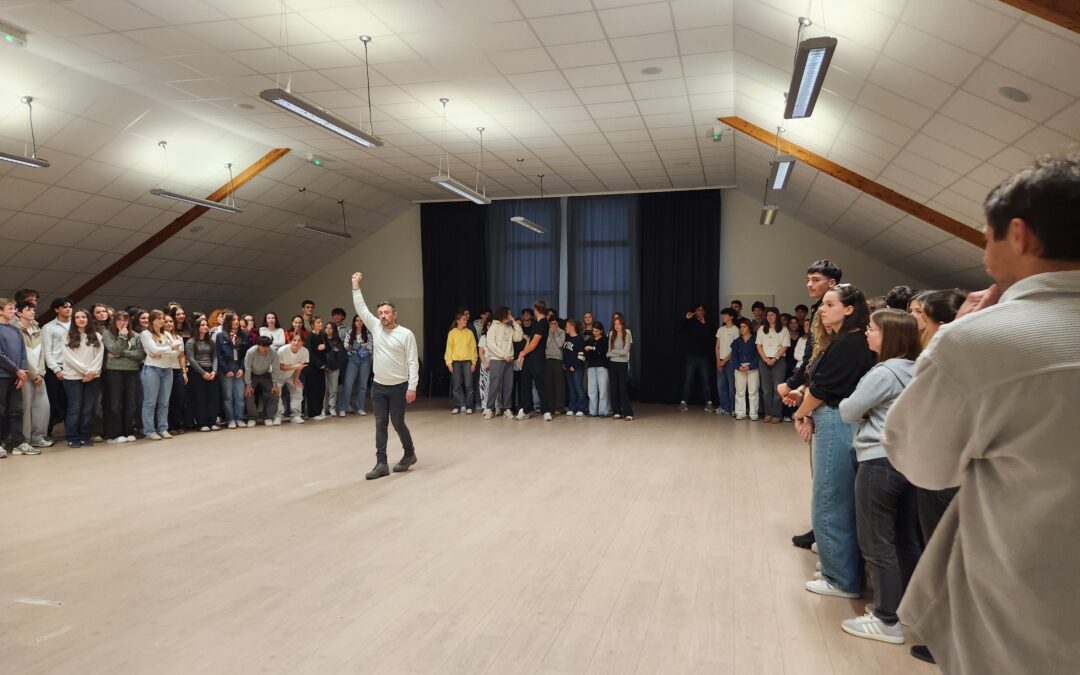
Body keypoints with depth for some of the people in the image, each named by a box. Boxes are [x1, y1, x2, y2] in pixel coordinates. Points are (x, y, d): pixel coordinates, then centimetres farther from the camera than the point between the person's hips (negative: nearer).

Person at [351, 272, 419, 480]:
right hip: (378, 386, 5)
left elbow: (413, 362, -11)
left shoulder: (406, 334, -10)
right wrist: (356, 286, -1)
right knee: (380, 424, 4)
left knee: (398, 423, 4)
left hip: (399, 387, -5)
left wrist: (412, 387, -17)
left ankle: (410, 454, 26)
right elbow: (361, 309, 4)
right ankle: (381, 463, 7)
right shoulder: (376, 328, 4)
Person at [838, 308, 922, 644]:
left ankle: (888, 620, 10)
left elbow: (848, 412, -9)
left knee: (878, 544, 2)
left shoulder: (883, 373, -17)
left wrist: (848, 401, 10)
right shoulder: (916, 371, 8)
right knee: (905, 540, 16)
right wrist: (868, 408, 12)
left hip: (879, 463, -9)